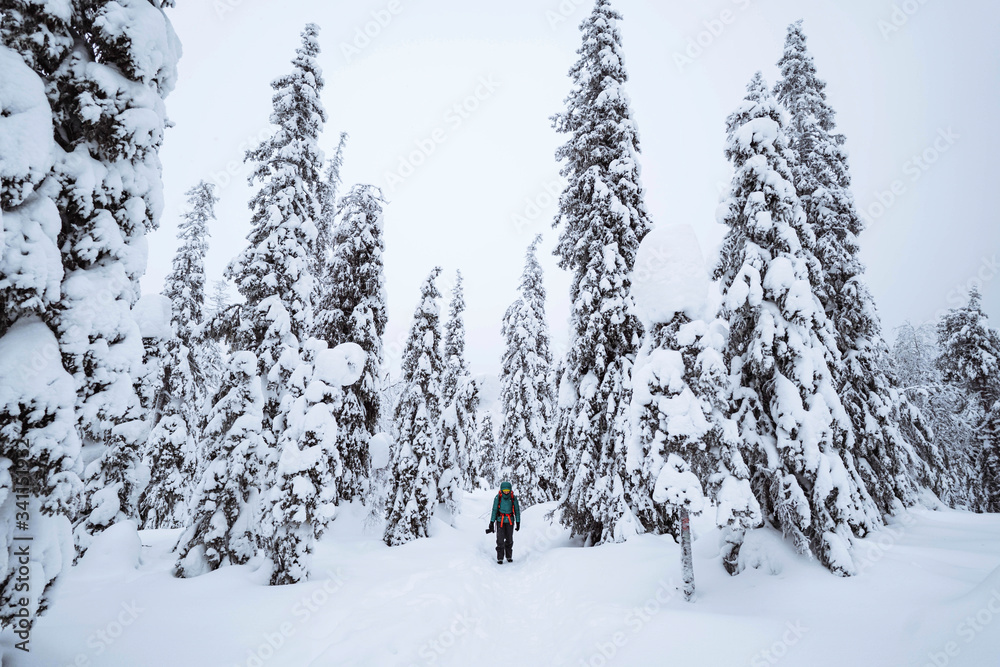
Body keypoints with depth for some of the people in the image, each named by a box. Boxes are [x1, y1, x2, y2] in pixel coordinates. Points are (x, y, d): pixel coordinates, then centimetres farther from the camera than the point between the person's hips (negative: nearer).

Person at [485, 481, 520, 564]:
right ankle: (500, 558, 4)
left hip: (510, 521, 1)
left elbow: (517, 510, 0)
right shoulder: (498, 497, -11)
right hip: (500, 520, -1)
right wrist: (491, 522, -5)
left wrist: (518, 522, 2)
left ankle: (509, 556, 25)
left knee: (509, 539, 8)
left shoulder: (513, 498, -9)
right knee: (500, 539, -6)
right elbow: (494, 510, -5)